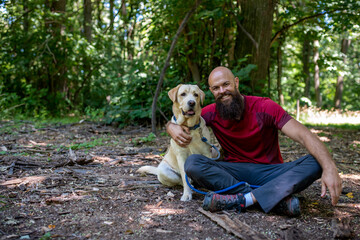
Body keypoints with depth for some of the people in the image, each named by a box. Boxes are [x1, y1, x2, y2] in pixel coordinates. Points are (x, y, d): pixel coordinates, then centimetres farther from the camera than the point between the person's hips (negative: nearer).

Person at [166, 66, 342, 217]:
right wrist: (172, 127, -22)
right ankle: (277, 197, -30)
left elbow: (304, 135, -20)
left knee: (314, 162, -26)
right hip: (234, 172, 2)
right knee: (192, 163, -26)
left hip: (269, 171, -1)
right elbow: (175, 121, 6)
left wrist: (330, 167, -37)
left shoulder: (264, 107, -11)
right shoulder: (212, 113, -1)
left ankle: (242, 198, -36)